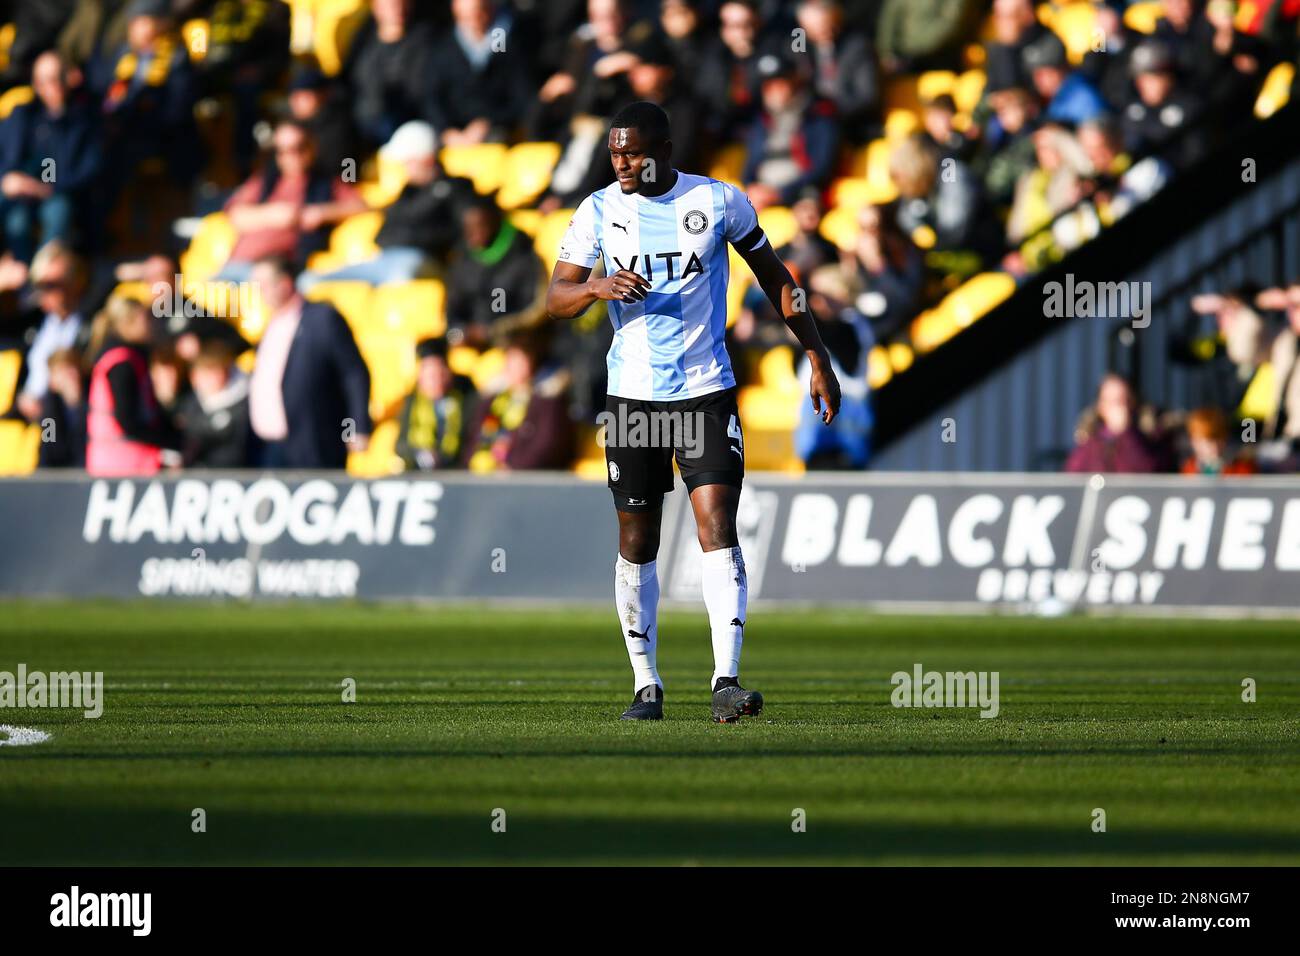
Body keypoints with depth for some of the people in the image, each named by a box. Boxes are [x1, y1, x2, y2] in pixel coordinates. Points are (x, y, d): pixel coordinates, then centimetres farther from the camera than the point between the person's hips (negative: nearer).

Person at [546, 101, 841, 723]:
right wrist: (599, 287, -24)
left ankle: (726, 681, -18)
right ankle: (646, 685, 15)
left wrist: (817, 357, 9)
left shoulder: (719, 202, -1)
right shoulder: (599, 211, 1)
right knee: (637, 539, 5)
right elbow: (555, 298, -1)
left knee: (718, 526, -13)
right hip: (632, 394, 2)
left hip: (706, 391, -2)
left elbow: (773, 276, 11)